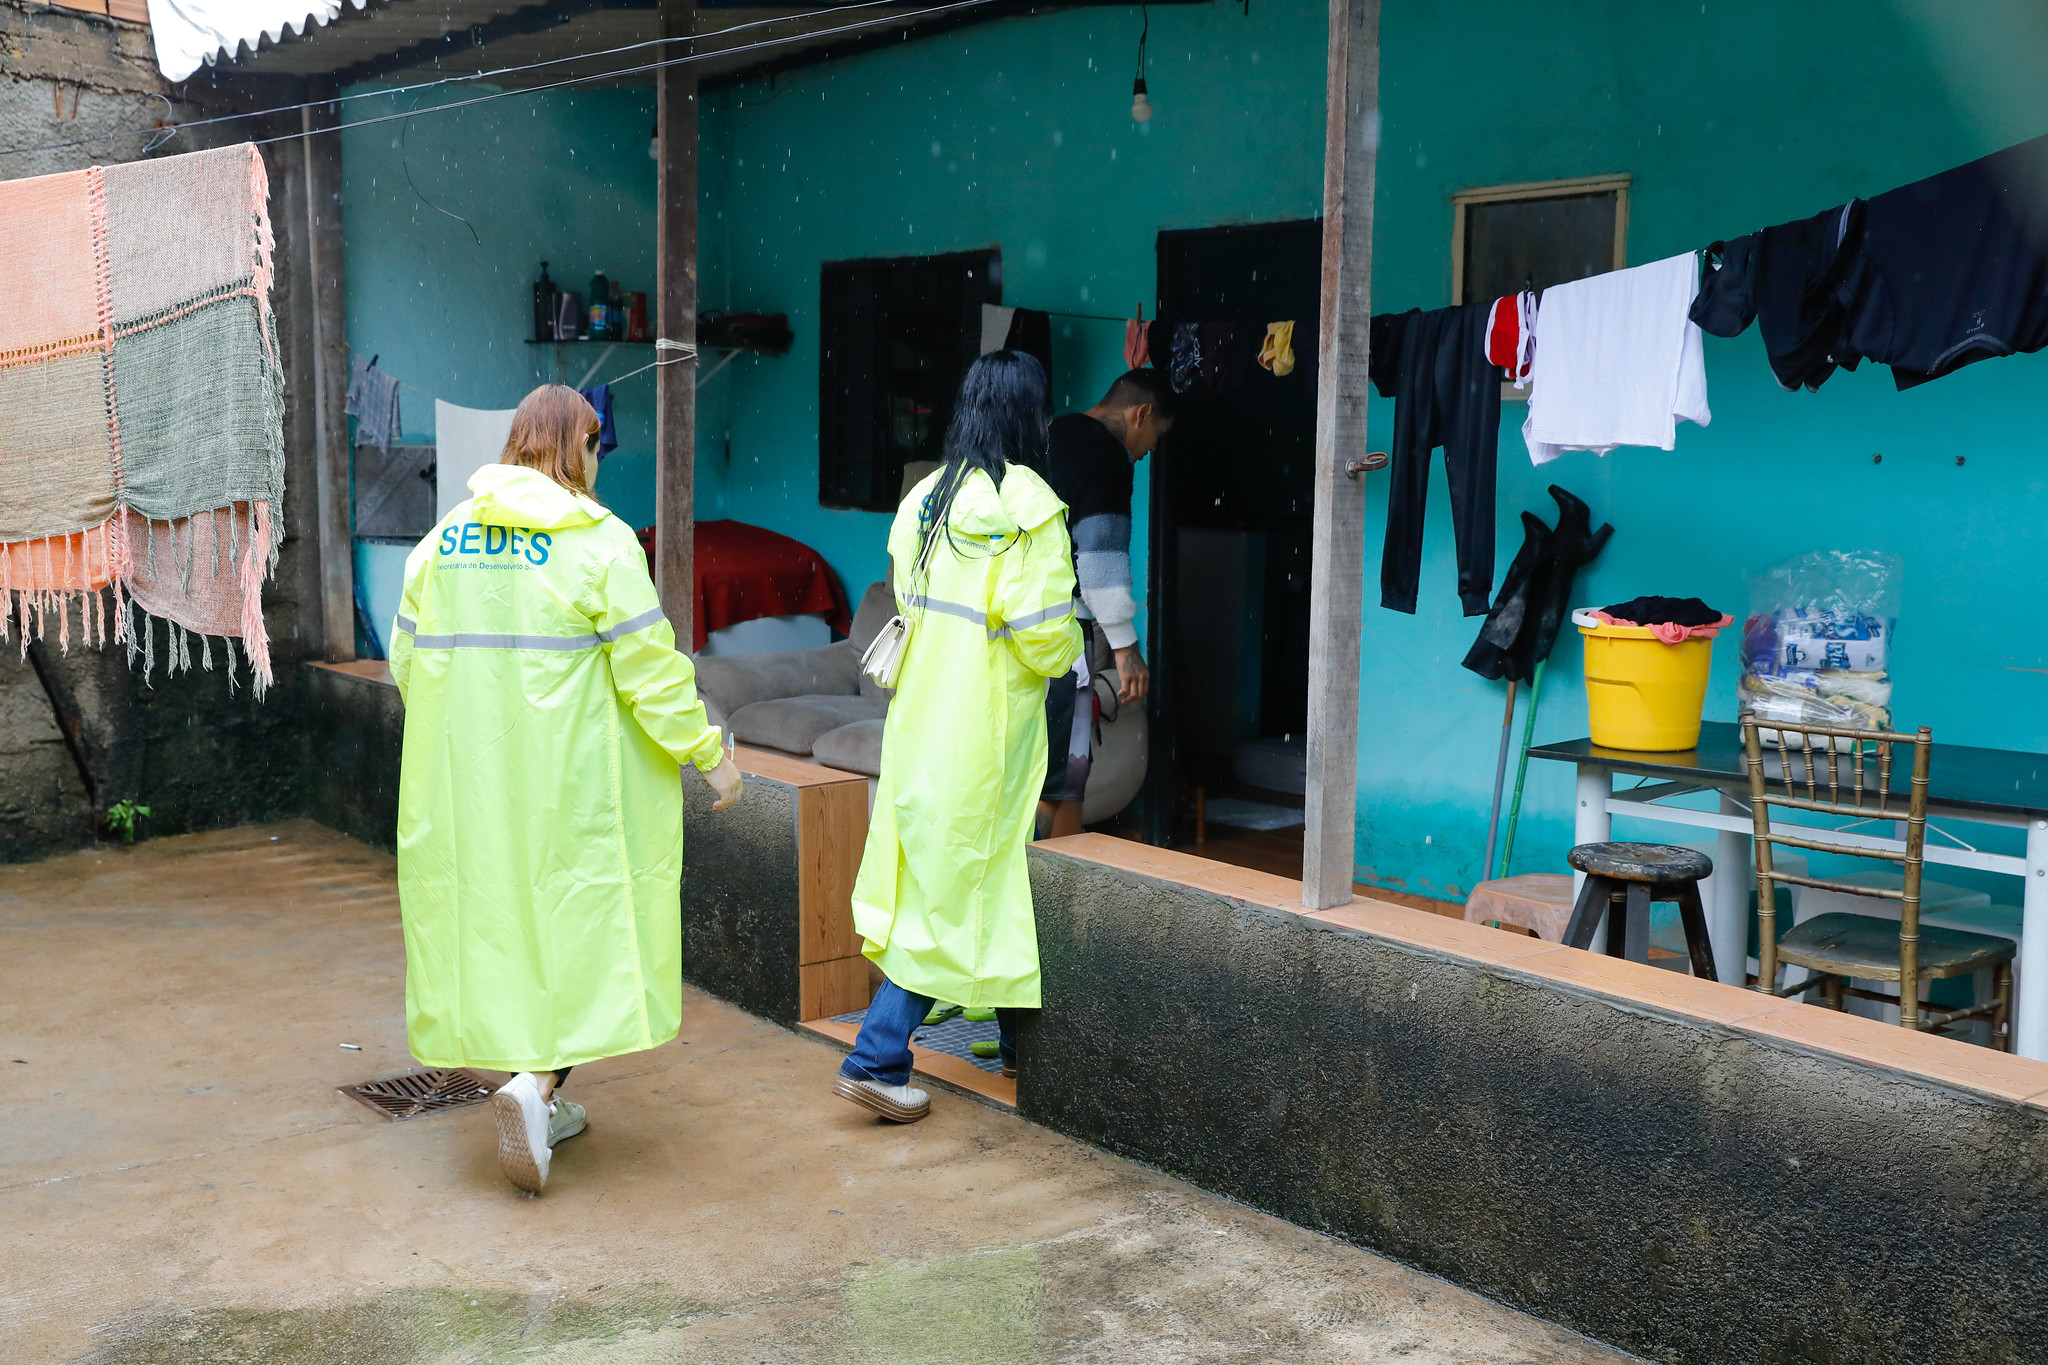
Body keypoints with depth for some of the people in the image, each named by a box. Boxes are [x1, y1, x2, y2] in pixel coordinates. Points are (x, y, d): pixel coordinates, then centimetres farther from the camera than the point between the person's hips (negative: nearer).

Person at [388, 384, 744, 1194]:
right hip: (568, 774, -5)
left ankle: (539, 1104, 21)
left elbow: (406, 658, 12)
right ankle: (534, 1082, -11)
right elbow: (648, 669, -12)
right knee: (581, 920, 6)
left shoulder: (445, 538, 7)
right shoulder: (600, 541, -10)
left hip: (464, 780, 6)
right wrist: (710, 753, -2)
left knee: (496, 919, 14)